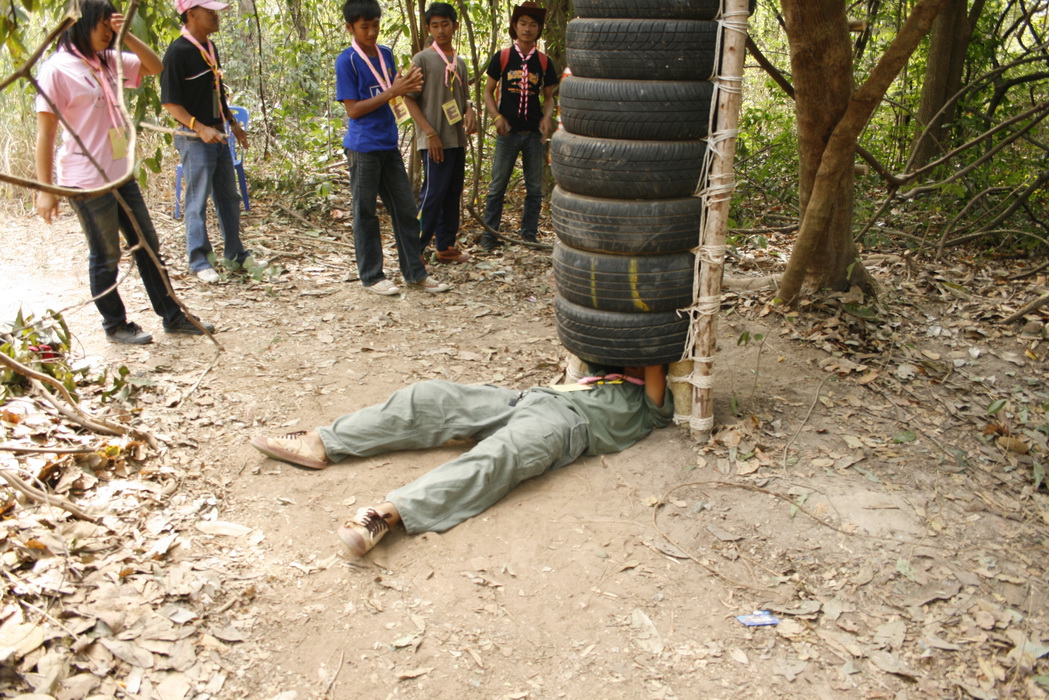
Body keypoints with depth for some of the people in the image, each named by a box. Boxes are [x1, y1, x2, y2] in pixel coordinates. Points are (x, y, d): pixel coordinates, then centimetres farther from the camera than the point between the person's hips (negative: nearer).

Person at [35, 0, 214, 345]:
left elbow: (154, 66, 14)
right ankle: (115, 325, 21)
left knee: (148, 246, 12)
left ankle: (172, 317, 21)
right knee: (105, 257, 5)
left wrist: (126, 36, -3)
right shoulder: (57, 69, -12)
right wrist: (45, 189, -16)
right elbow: (45, 133, -14)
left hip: (121, 174, 8)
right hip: (87, 181, -8)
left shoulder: (109, 61, 8)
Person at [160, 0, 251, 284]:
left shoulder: (210, 47, 11)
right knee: (197, 202, 0)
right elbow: (170, 102, -17)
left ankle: (235, 254, 27)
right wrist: (200, 128, -26)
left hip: (218, 136, 8)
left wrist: (233, 123, 19)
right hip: (195, 140, -8)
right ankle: (199, 261, 11)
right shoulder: (178, 52, -15)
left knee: (229, 196, 15)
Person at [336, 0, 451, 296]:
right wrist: (392, 91, -18)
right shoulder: (347, 61, -9)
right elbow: (353, 109, -13)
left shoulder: (386, 54, 10)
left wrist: (406, 86, -4)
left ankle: (415, 273, 17)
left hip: (389, 146, 7)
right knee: (365, 214, 3)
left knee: (406, 210, 8)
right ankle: (371, 277, 13)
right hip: (363, 148, -6)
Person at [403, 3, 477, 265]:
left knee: (453, 194, 10)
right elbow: (409, 98, -8)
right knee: (433, 194, -8)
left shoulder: (460, 62, 14)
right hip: (435, 141, -7)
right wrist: (430, 133, -16)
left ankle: (446, 246, 19)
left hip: (458, 140, 7)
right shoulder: (422, 59, -5)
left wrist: (470, 113, -1)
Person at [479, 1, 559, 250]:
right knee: (497, 186, 1)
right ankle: (490, 234, 10)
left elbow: (548, 97, 12)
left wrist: (547, 117, -8)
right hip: (508, 132, -2)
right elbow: (488, 91, 6)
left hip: (534, 133, 2)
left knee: (534, 188, 6)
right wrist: (497, 116, -10)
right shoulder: (502, 58, 1)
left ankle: (529, 235, 17)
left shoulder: (544, 62, 6)